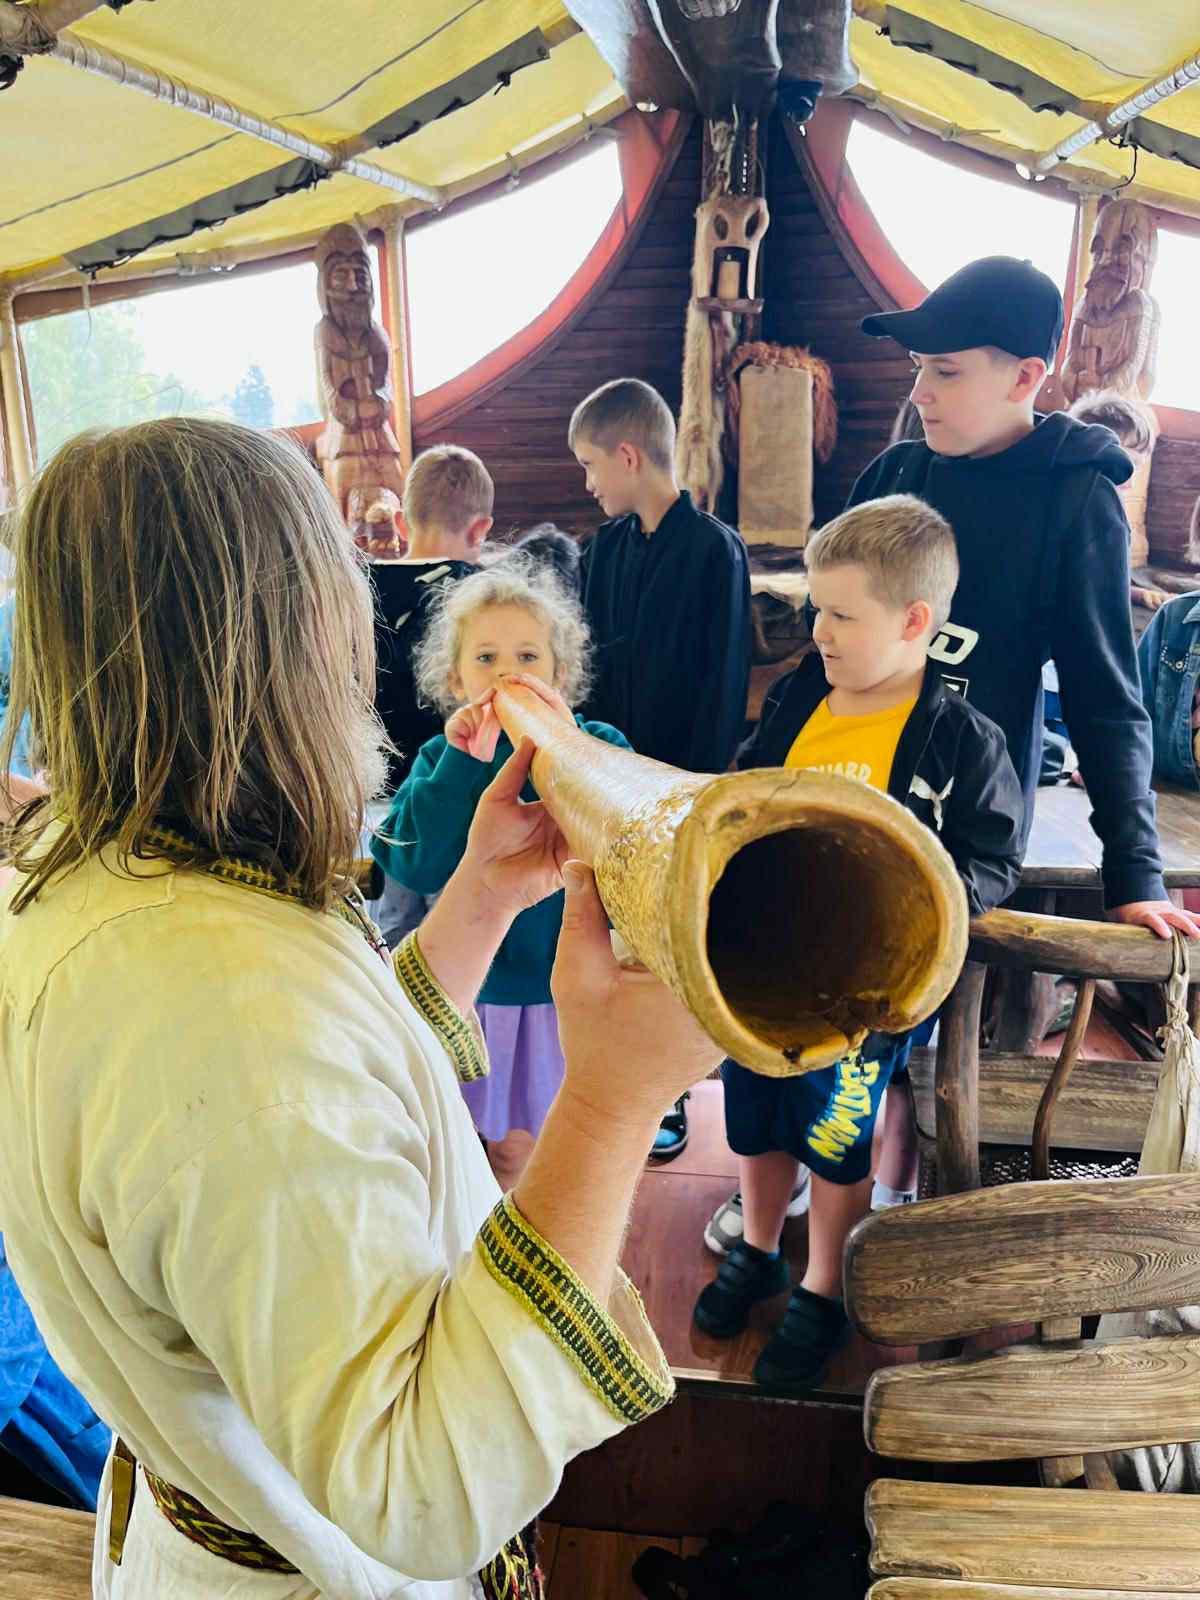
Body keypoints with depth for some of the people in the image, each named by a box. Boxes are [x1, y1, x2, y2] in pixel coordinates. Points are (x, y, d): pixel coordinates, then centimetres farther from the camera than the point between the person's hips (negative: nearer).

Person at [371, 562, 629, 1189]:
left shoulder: (597, 746, -7)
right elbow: (417, 866, -17)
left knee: (520, 1148, 14)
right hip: (467, 988, 2)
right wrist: (461, 759, -25)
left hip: (562, 989, -1)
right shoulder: (442, 758, -2)